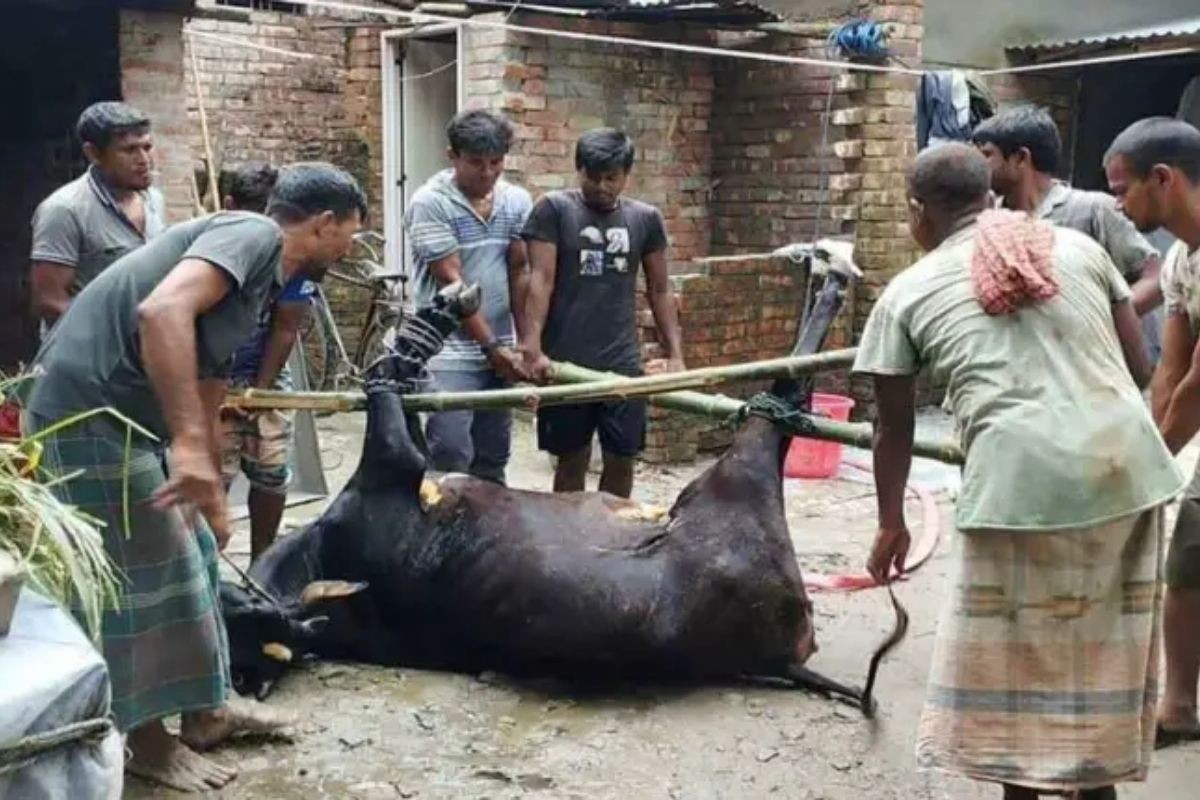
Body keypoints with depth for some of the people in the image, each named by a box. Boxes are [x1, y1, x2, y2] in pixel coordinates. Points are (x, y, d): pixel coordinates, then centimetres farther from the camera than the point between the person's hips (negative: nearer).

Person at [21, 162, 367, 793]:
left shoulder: (258, 278, 17)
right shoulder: (252, 235, -12)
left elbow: (205, 394, 25)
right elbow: (162, 311, -31)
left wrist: (213, 501, 33)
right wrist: (188, 444, -36)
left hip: (123, 417, 10)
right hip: (88, 411, -10)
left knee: (187, 558, 18)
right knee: (142, 580, 1)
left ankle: (202, 713, 32)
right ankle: (149, 743, 18)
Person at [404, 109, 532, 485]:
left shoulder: (517, 201, 6)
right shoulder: (431, 203, -10)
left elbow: (520, 274, 4)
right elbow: (451, 282, -13)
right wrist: (491, 346, -13)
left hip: (500, 352, 6)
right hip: (449, 354, -5)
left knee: (491, 464, 12)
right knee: (451, 458, -12)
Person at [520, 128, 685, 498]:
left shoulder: (646, 218, 7)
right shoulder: (553, 209, -3)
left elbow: (659, 290, 12)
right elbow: (541, 280, -10)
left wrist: (675, 353, 6)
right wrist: (532, 346, -19)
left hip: (623, 363, 3)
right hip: (566, 362, -2)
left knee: (621, 460, 8)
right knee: (572, 460, 8)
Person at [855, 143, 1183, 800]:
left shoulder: (909, 292, 9)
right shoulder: (1077, 245, 16)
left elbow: (893, 427, 14)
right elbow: (1139, 367, 16)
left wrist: (891, 524, 26)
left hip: (1025, 477, -4)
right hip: (1130, 465, 5)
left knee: (1012, 649, 12)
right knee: (1108, 643, 19)